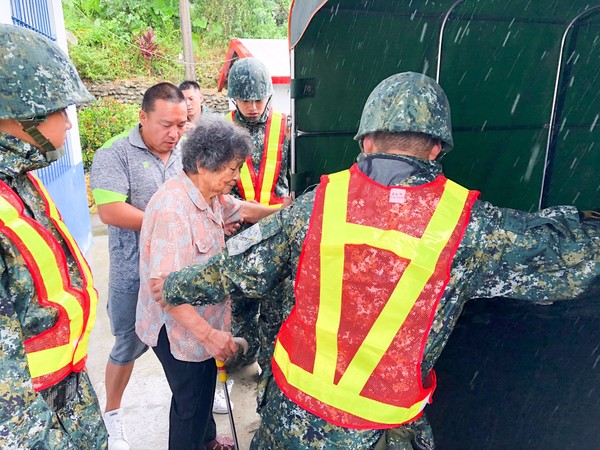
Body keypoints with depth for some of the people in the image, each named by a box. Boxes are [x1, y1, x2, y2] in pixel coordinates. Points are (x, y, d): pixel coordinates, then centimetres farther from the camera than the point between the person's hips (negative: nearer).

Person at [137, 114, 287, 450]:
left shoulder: (209, 194, -2)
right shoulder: (174, 210, -31)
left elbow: (239, 209, 19)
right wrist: (208, 334, -31)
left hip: (200, 320, 9)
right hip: (178, 328, -9)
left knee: (203, 388, 28)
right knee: (192, 400, 11)